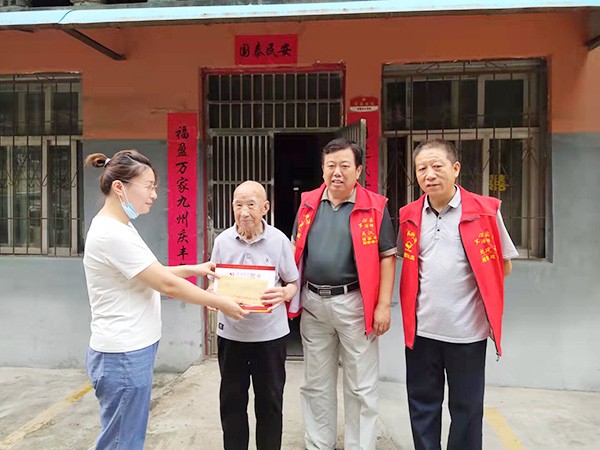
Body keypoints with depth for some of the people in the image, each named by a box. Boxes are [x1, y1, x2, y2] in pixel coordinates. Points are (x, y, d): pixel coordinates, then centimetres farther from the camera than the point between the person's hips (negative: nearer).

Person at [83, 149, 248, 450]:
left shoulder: (119, 227, 8)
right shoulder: (111, 233, -23)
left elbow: (153, 273, 15)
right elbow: (166, 284, -21)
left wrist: (194, 269, 6)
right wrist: (221, 304, -11)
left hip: (130, 351, 10)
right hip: (123, 356, -10)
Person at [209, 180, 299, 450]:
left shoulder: (279, 240, -7)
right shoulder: (222, 241, -2)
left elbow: (293, 283, 0)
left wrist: (284, 294, -22)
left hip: (270, 332, -1)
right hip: (231, 331, 2)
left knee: (270, 400, 12)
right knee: (232, 399, 15)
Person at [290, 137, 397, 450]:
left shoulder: (374, 206, -6)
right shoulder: (308, 203, 6)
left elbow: (387, 257, -5)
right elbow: (296, 251, 13)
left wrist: (383, 305, -10)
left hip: (354, 303, -4)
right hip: (313, 302, 4)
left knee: (360, 387, 9)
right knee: (315, 384, 17)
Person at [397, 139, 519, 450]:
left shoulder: (486, 211, -7)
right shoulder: (409, 216, 2)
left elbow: (504, 265, 3)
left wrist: (478, 291, 1)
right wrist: (429, 289, 6)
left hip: (467, 328, -2)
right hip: (421, 328, 3)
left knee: (466, 407, 14)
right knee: (422, 403, 16)